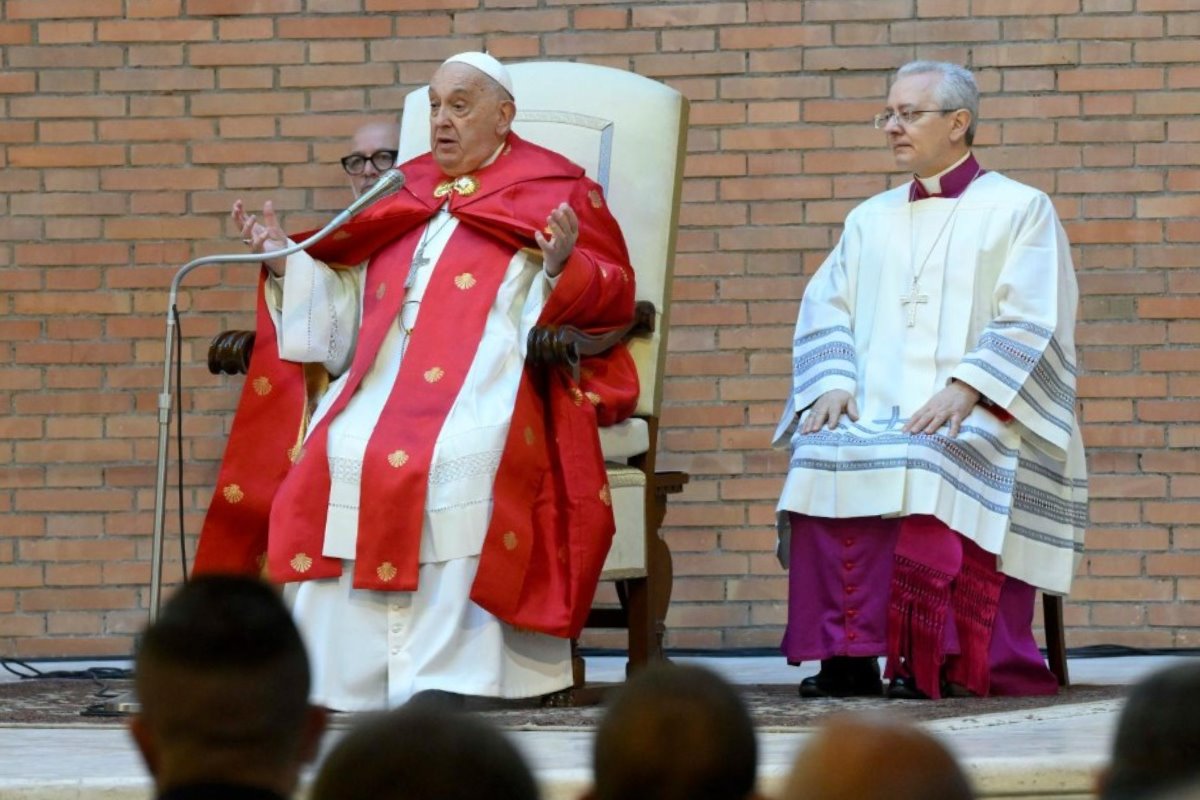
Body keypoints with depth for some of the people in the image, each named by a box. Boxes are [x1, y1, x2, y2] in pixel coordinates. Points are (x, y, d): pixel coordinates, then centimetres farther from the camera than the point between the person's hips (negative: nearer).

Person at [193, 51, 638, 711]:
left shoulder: (554, 191, 12)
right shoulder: (402, 200, 25)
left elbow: (613, 295, 3)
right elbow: (342, 315, 26)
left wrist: (562, 268, -16)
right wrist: (286, 264, 13)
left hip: (489, 379, -5)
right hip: (384, 381, 5)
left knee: (455, 458, -35)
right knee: (335, 458, -24)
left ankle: (449, 673, -35)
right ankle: (335, 678, -24)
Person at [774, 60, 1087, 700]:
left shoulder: (1019, 210, 8)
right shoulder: (872, 219, 25)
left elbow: (1029, 328, -3)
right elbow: (825, 312, 15)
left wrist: (963, 390, -19)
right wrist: (832, 384, -6)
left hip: (977, 422, -4)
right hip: (875, 416, 4)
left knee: (930, 464, -37)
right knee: (820, 457, -29)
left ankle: (928, 658, -34)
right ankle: (845, 653, -32)